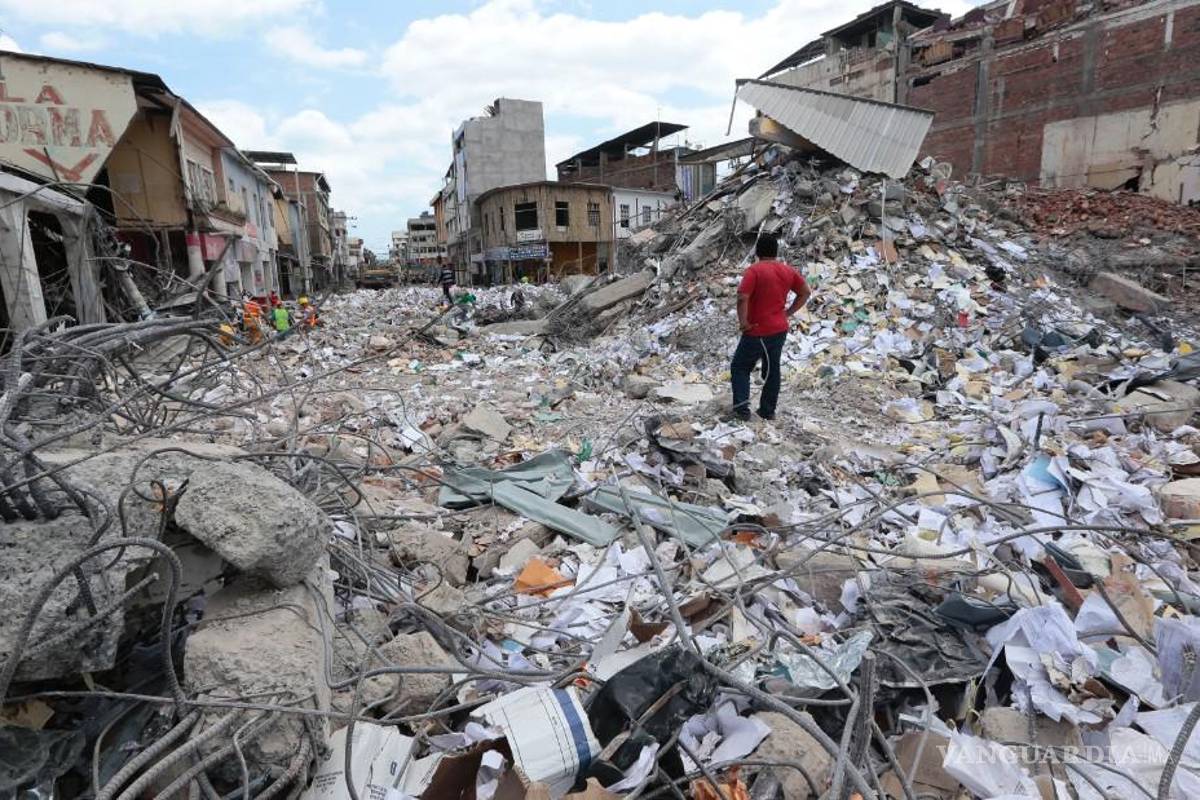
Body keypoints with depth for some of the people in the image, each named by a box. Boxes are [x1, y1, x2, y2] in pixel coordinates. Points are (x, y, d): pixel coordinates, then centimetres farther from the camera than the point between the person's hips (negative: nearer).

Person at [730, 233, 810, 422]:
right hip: (780, 330, 6)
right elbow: (805, 292, 12)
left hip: (757, 331, -6)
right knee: (772, 369, 15)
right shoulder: (788, 270, 4)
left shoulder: (754, 270, -15)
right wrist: (788, 312, 12)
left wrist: (743, 322, -15)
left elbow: (742, 298, -26)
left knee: (739, 367, 9)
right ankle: (768, 410, 21)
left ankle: (742, 408, -1)